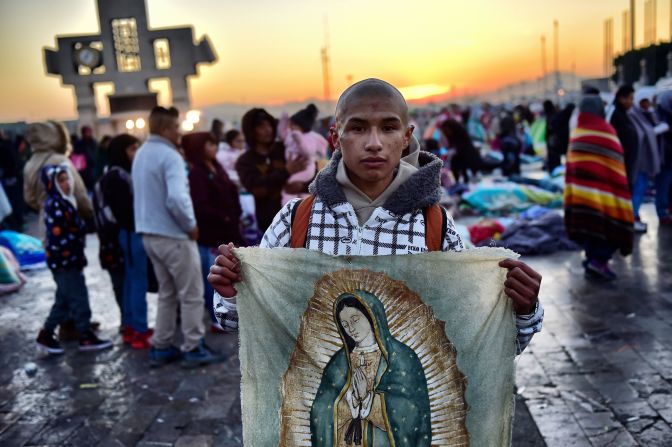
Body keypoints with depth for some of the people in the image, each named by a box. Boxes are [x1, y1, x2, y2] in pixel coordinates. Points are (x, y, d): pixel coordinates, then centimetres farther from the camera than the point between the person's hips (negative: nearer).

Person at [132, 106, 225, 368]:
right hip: (173, 235, -9)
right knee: (191, 294, 3)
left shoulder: (141, 154, 12)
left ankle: (160, 347, 23)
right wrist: (191, 225, -15)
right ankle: (193, 349, 10)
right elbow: (177, 198, -30)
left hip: (149, 234, 9)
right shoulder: (169, 156, -18)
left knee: (167, 293, 18)